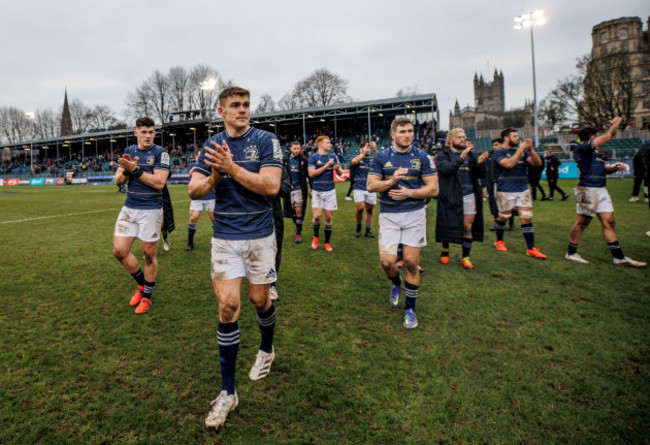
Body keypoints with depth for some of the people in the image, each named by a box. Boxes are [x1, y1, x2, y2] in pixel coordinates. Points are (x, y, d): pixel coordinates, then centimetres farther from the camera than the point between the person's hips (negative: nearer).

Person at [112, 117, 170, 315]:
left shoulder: (160, 153, -7)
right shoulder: (128, 151, 10)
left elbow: (159, 182, -18)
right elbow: (118, 181, 7)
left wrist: (135, 170, -22)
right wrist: (126, 170, -12)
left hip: (151, 210, -5)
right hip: (129, 208, 5)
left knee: (149, 255, 3)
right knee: (119, 251, 2)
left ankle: (146, 295, 21)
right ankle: (141, 283, 27)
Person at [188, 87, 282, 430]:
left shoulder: (266, 141, -4)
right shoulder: (211, 145, 5)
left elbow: (271, 186, -18)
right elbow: (194, 190, -1)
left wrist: (232, 168, -26)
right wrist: (214, 176, -21)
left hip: (259, 236, -1)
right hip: (224, 237, 2)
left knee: (259, 299, 10)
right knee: (228, 305, -5)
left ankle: (267, 350, 43)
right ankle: (227, 392, 7)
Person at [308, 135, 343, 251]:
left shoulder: (333, 157, 8)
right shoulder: (313, 157, -3)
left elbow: (340, 173, 8)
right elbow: (311, 173, -15)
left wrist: (337, 168, -15)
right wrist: (326, 166, -17)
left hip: (330, 191, 3)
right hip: (317, 191, -3)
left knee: (328, 217, 4)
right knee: (317, 216, -12)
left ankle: (327, 243, 17)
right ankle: (316, 236, 17)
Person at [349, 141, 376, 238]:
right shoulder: (357, 158, 4)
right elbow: (353, 161, -19)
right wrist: (363, 154, -19)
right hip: (359, 188, -3)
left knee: (369, 210, 7)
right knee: (359, 208, -16)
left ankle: (368, 231, 19)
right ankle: (358, 226, 11)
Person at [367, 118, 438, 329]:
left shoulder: (422, 157, 3)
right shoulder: (381, 157, 4)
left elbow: (433, 188, 1)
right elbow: (370, 185, -2)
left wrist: (409, 193, -14)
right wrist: (392, 180, -18)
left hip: (415, 213, 0)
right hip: (388, 215, 0)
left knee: (411, 262, -1)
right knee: (387, 261, -7)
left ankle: (410, 308, 18)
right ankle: (396, 284, 31)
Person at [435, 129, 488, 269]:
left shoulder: (471, 154, 13)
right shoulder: (442, 155, 0)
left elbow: (481, 174, 9)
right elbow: (445, 168, -20)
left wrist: (480, 163, -11)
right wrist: (461, 158, -29)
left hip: (469, 195, 3)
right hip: (450, 197, -3)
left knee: (468, 227, 1)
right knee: (448, 225, 8)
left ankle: (466, 257, 10)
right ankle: (445, 250, 30)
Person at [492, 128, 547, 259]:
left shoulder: (523, 152, 12)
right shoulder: (499, 153, -4)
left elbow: (538, 163, 4)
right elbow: (509, 164, -22)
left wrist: (530, 149, -8)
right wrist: (521, 148, -17)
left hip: (523, 190, 4)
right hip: (505, 191, -4)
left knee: (527, 218, -1)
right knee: (503, 217, 9)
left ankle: (531, 249, 4)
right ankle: (499, 241, 33)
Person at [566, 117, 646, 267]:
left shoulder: (593, 152, 22)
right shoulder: (582, 148, -6)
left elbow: (603, 169, 29)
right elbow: (607, 137, -9)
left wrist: (615, 168, 9)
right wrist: (616, 123, 7)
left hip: (601, 190, 9)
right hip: (588, 190, -9)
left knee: (608, 222, 6)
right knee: (582, 222, -2)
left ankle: (619, 257, 10)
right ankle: (571, 253, 10)